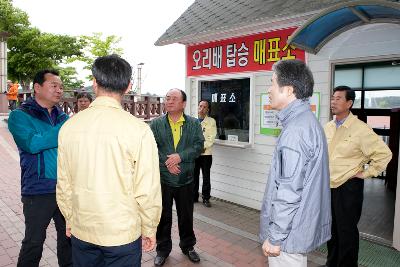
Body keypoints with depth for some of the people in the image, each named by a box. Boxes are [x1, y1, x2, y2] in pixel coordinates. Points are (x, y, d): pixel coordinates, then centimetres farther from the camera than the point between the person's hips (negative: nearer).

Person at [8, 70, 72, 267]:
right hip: (38, 190, -4)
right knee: (34, 242, 11)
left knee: (69, 236, 17)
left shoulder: (63, 116, 9)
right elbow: (33, 144, -22)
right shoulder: (20, 116, -5)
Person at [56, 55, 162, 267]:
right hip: (124, 234, -3)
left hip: (81, 232, 4)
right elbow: (147, 190, -15)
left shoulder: (69, 126, -8)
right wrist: (149, 230, 1)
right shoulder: (139, 130, -19)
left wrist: (69, 219, 17)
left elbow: (64, 183, 1)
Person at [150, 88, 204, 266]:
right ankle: (163, 249, 33)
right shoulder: (156, 124, 0)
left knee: (186, 216, 15)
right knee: (163, 216, 13)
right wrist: (167, 162, -19)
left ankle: (188, 246, 37)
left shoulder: (194, 123, 1)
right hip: (162, 178, 0)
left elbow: (199, 146, -8)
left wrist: (180, 156, -20)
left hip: (186, 179, 1)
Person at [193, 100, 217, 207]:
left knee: (206, 177, 1)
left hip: (206, 153, -2)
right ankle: (194, 196, 21)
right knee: (194, 175, 8)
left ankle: (206, 198, 13)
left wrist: (203, 146, -16)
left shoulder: (211, 121, 3)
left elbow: (211, 137, -5)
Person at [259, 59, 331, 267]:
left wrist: (275, 237, -16)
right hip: (302, 226, 10)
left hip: (289, 233, -10)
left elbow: (289, 193, -26)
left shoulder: (295, 130, -25)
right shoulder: (307, 120, 8)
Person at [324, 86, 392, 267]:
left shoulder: (360, 129, -14)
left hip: (348, 187, -6)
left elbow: (384, 153, -12)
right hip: (328, 186, 6)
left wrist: (366, 173, -10)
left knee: (347, 230, 6)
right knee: (331, 228, 18)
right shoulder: (328, 127, 5)